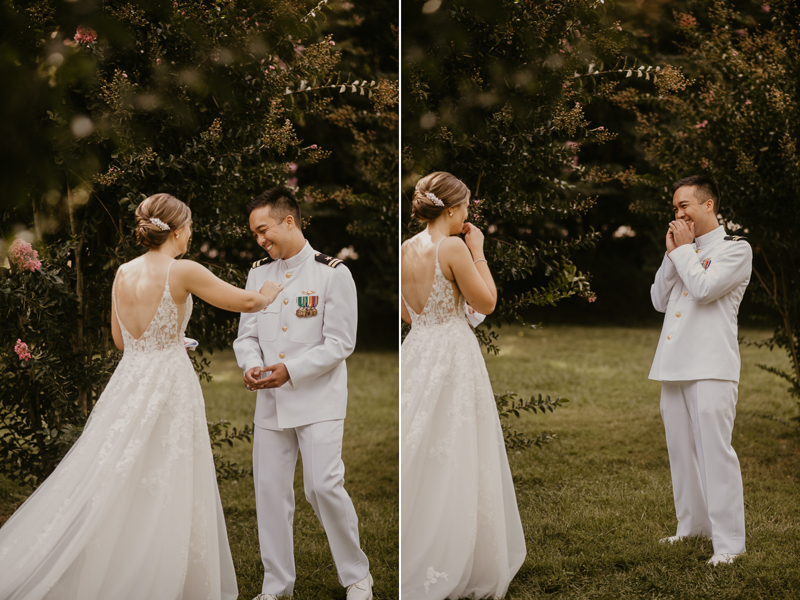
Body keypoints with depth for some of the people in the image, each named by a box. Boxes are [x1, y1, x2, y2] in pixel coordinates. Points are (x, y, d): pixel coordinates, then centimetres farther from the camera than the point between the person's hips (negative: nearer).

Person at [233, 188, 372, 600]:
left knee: (324, 486, -12)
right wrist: (251, 365, -10)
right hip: (270, 401, 6)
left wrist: (290, 370, -19)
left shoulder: (332, 272, -6)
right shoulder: (258, 273, 11)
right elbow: (246, 333, 12)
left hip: (317, 399, -5)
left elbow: (340, 343, -9)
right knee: (270, 490, 6)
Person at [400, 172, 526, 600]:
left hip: (416, 353, 7)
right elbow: (486, 302, -10)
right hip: (453, 352, -7)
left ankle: (411, 560, 18)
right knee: (453, 461, 2)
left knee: (417, 458, 12)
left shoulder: (406, 250, 5)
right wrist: (477, 251, -3)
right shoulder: (453, 247, -15)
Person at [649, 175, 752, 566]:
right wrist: (672, 253, 6)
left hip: (711, 367, -7)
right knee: (681, 449, 11)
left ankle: (728, 540, -9)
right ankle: (693, 525, 22)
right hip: (674, 365, 8)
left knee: (714, 450, -11)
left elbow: (704, 289, -16)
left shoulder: (735, 249, -1)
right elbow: (659, 301, 14)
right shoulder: (685, 251, 21)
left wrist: (684, 249, -3)